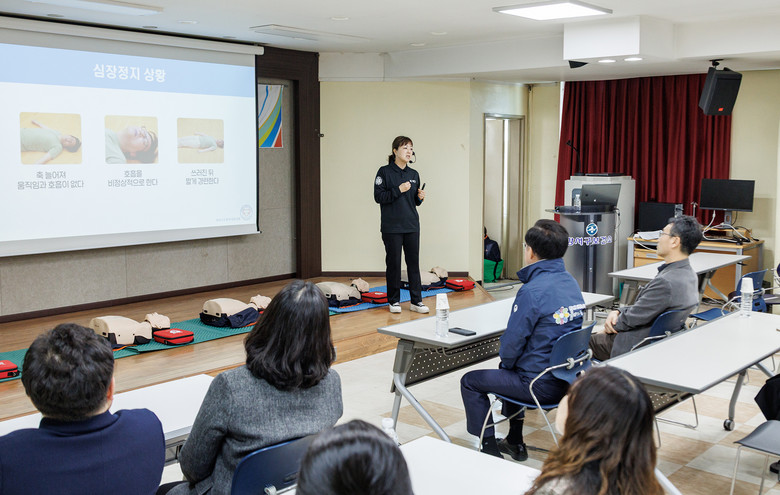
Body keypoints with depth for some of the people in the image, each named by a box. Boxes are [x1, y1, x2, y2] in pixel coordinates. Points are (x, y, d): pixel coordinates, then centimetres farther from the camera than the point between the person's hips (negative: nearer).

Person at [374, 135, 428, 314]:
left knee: (413, 262, 5)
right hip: (392, 227, -4)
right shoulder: (385, 172, -4)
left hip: (412, 225, 4)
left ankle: (416, 301, 11)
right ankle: (394, 300, 14)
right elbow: (378, 197, -9)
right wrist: (398, 190, -16)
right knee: (393, 263, 3)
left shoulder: (414, 174, 11)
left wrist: (420, 197, -4)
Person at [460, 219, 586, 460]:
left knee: (470, 382, 9)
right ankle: (514, 442, 39)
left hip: (542, 386, -8)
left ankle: (490, 450, 14)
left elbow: (512, 344, -19)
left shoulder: (532, 291, -24)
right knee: (511, 371, 34)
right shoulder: (571, 282, 3)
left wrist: (506, 363, 5)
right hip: (569, 378, 8)